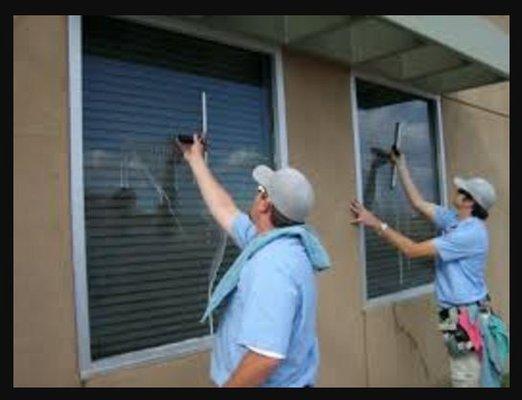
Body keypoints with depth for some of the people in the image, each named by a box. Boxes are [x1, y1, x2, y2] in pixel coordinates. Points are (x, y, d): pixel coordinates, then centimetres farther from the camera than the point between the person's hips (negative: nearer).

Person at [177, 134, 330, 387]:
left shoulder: (272, 264, -31)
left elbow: (266, 356, -37)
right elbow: (225, 210, 14)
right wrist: (195, 159, 22)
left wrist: (226, 387, -22)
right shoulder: (277, 242, 0)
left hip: (272, 383, -8)